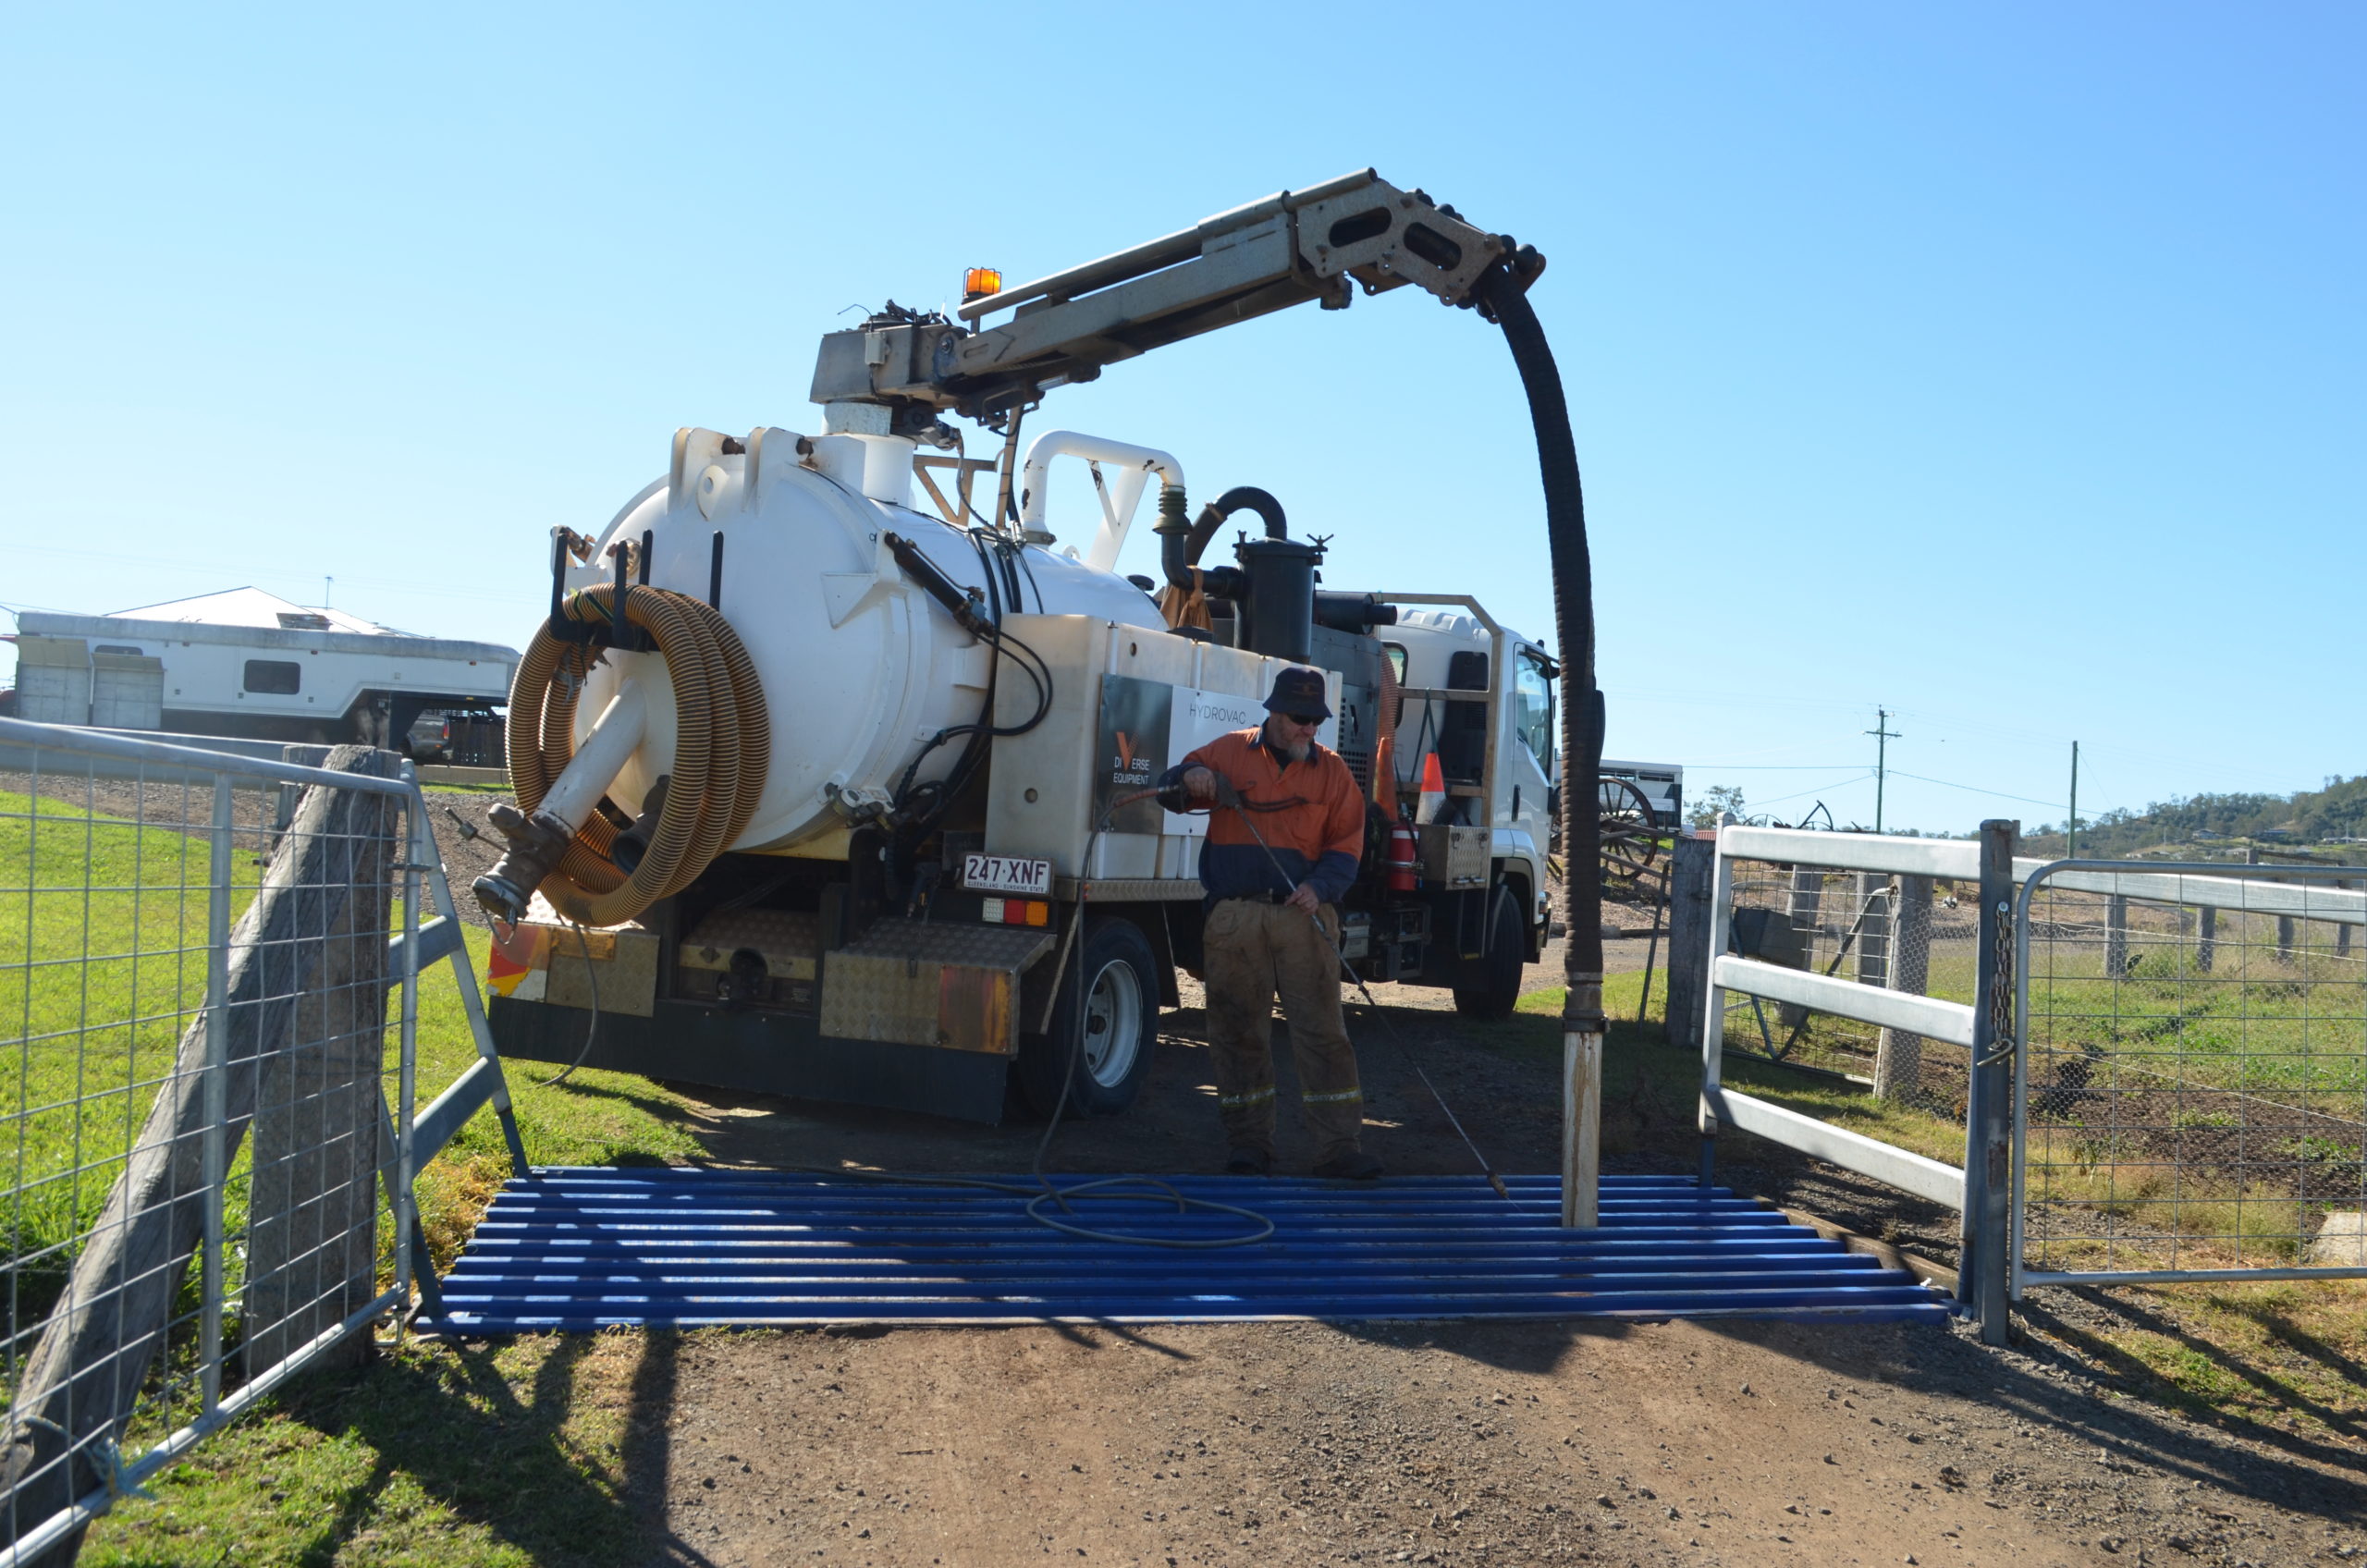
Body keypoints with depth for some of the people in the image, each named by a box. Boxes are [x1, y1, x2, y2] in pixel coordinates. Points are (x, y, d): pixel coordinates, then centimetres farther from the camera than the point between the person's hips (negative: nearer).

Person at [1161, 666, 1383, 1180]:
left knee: (1323, 1031, -4)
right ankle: (1249, 1143, 17)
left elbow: (1347, 843, 8)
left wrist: (1320, 886, -11)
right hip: (1234, 917, 0)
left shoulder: (1332, 770, 11)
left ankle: (1339, 1147, -1)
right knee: (1239, 1030, 5)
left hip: (1303, 914, 0)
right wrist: (1189, 777, -12)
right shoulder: (1230, 752, 9)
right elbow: (1170, 784, 13)